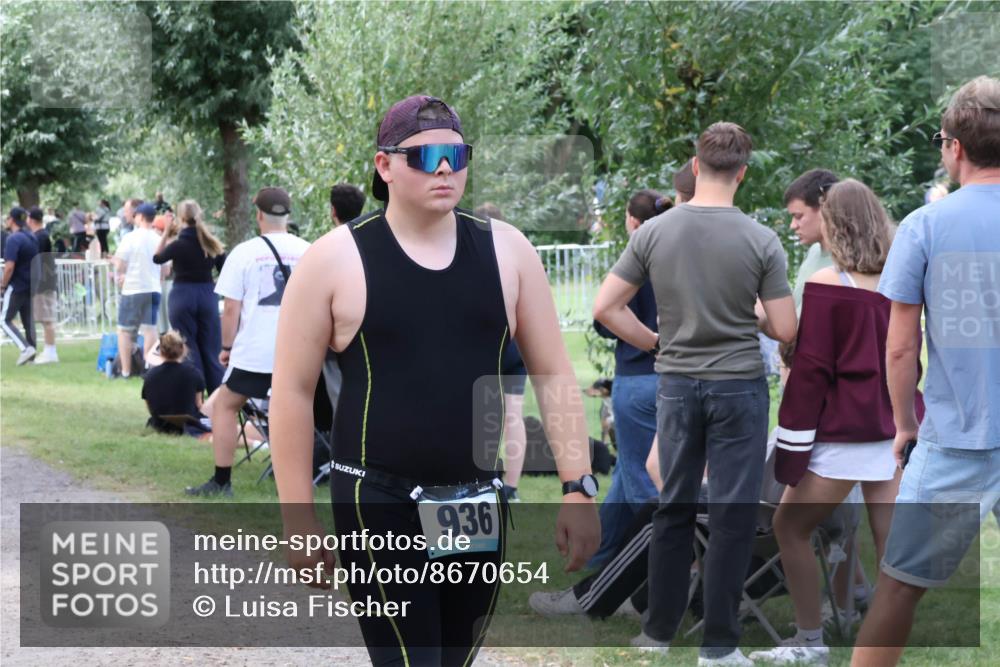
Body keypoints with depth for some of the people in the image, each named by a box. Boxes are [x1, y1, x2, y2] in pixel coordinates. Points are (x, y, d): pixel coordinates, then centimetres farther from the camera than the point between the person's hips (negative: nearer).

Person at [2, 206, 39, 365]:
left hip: (16, 287, -8)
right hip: (31, 286, 8)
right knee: (28, 321, 11)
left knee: (5, 320, -2)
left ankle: (25, 348, -16)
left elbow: (9, 266, -21)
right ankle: (32, 355, 10)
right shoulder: (32, 238, 11)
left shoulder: (13, 239, -15)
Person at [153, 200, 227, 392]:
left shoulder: (178, 244, -10)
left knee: (189, 350, 3)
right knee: (211, 351, 9)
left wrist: (166, 234, 10)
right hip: (207, 296, 3)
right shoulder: (212, 244, 1)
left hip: (182, 297, -3)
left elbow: (157, 258, 8)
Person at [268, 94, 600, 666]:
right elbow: (293, 390, -2)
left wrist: (579, 486, 0)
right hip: (379, 505, -4)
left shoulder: (506, 250, 3)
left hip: (479, 503, 4)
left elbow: (553, 373, 7)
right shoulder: (335, 260, -6)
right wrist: (300, 519, -4)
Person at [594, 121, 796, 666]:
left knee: (674, 508, 14)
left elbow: (605, 309, -3)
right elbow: (784, 330, -8)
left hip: (677, 384, 3)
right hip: (739, 386, -3)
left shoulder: (653, 232, -4)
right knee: (732, 515, 4)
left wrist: (654, 343, 10)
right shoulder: (761, 241, -11)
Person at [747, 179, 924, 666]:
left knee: (790, 527, 10)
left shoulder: (827, 285, -10)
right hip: (896, 431, 6)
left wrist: (792, 448, -8)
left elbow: (811, 369, -11)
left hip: (844, 431, -6)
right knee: (892, 541, 7)